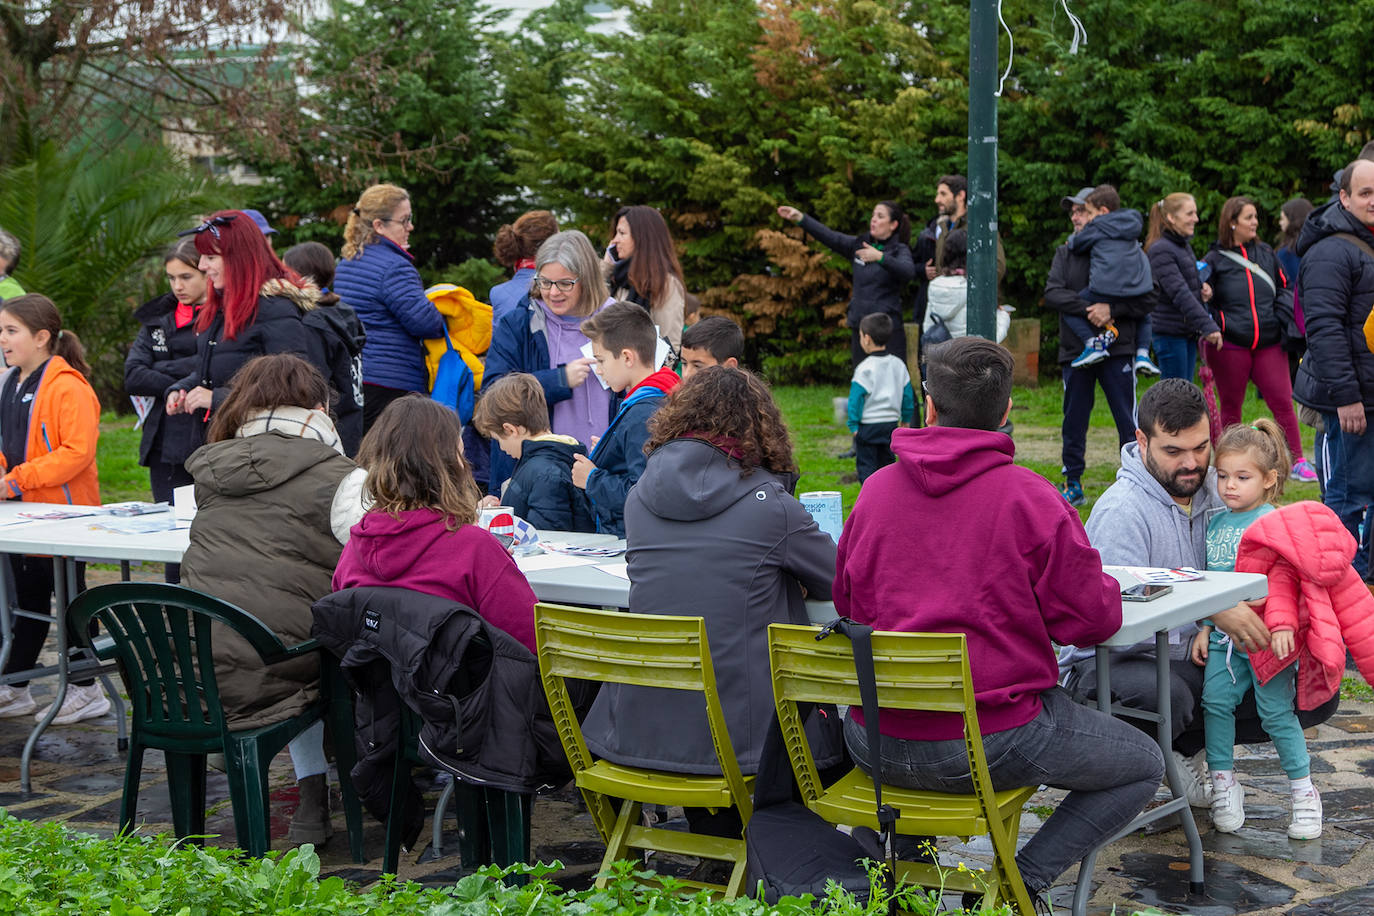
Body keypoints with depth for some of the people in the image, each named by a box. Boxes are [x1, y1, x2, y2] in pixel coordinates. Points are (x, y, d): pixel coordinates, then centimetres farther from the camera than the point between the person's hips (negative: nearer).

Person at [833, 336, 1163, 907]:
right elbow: (1093, 620, -6)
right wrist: (1105, 587, 15)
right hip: (992, 742, -4)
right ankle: (1023, 879, 2)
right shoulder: (1030, 497, -11)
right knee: (1144, 765, 17)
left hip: (877, 745, 4)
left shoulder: (875, 490, 2)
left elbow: (844, 603, 13)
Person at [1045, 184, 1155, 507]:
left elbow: (1147, 300, -4)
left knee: (1128, 423, 0)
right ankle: (1073, 485, 19)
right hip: (1075, 350, 3)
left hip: (1117, 350, -3)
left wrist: (1111, 308, -18)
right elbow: (1052, 292, -6)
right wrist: (1088, 308, -19)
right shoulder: (1066, 253, 9)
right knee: (1074, 423, 9)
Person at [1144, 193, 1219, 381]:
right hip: (1170, 333, -9)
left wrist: (1204, 287, 2)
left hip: (1188, 333, 9)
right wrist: (1207, 326, -27)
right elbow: (1179, 293, -22)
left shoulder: (1184, 245, 14)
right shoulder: (1161, 250, -15)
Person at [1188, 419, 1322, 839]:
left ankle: (1304, 791, 9)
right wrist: (1204, 627, 15)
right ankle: (1223, 785, 6)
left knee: (1276, 710, -4)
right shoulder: (1216, 523, 12)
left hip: (1265, 635, -6)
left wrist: (1281, 624, -28)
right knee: (1215, 700, -6)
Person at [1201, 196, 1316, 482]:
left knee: (1282, 402, -2)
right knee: (1231, 407, 6)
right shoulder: (1215, 259, 1)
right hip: (1230, 346, -3)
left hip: (1269, 344, 3)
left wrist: (1283, 316, 0)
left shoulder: (1266, 254, 12)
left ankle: (1298, 462, 6)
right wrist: (1219, 326, -16)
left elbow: (1284, 287, 17)